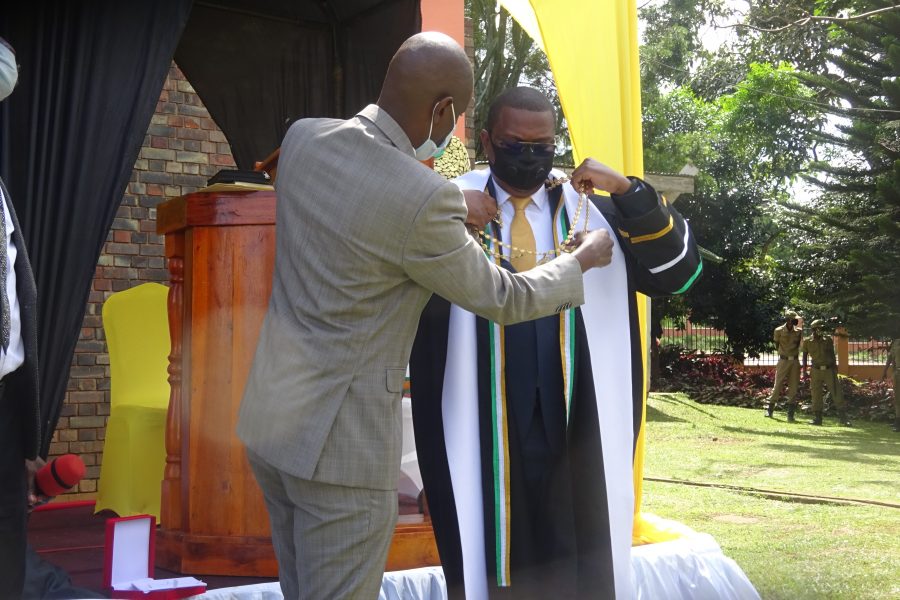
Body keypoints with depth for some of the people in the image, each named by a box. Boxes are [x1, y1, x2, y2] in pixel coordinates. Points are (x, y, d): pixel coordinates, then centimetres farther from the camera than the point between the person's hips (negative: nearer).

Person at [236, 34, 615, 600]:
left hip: (270, 416, 8)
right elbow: (503, 299, -6)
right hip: (339, 442, -8)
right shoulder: (425, 199, -22)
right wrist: (583, 260, 10)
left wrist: (457, 207, 19)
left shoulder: (302, 137, -2)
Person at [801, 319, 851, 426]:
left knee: (837, 393, -2)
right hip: (816, 371, 0)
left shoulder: (828, 340, 2)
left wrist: (835, 369, 4)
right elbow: (804, 356, 9)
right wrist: (804, 370, 6)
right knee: (816, 395, 2)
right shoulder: (807, 342, 1)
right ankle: (817, 418, 10)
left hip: (829, 370, 0)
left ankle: (843, 417, 4)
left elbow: (832, 355, 9)